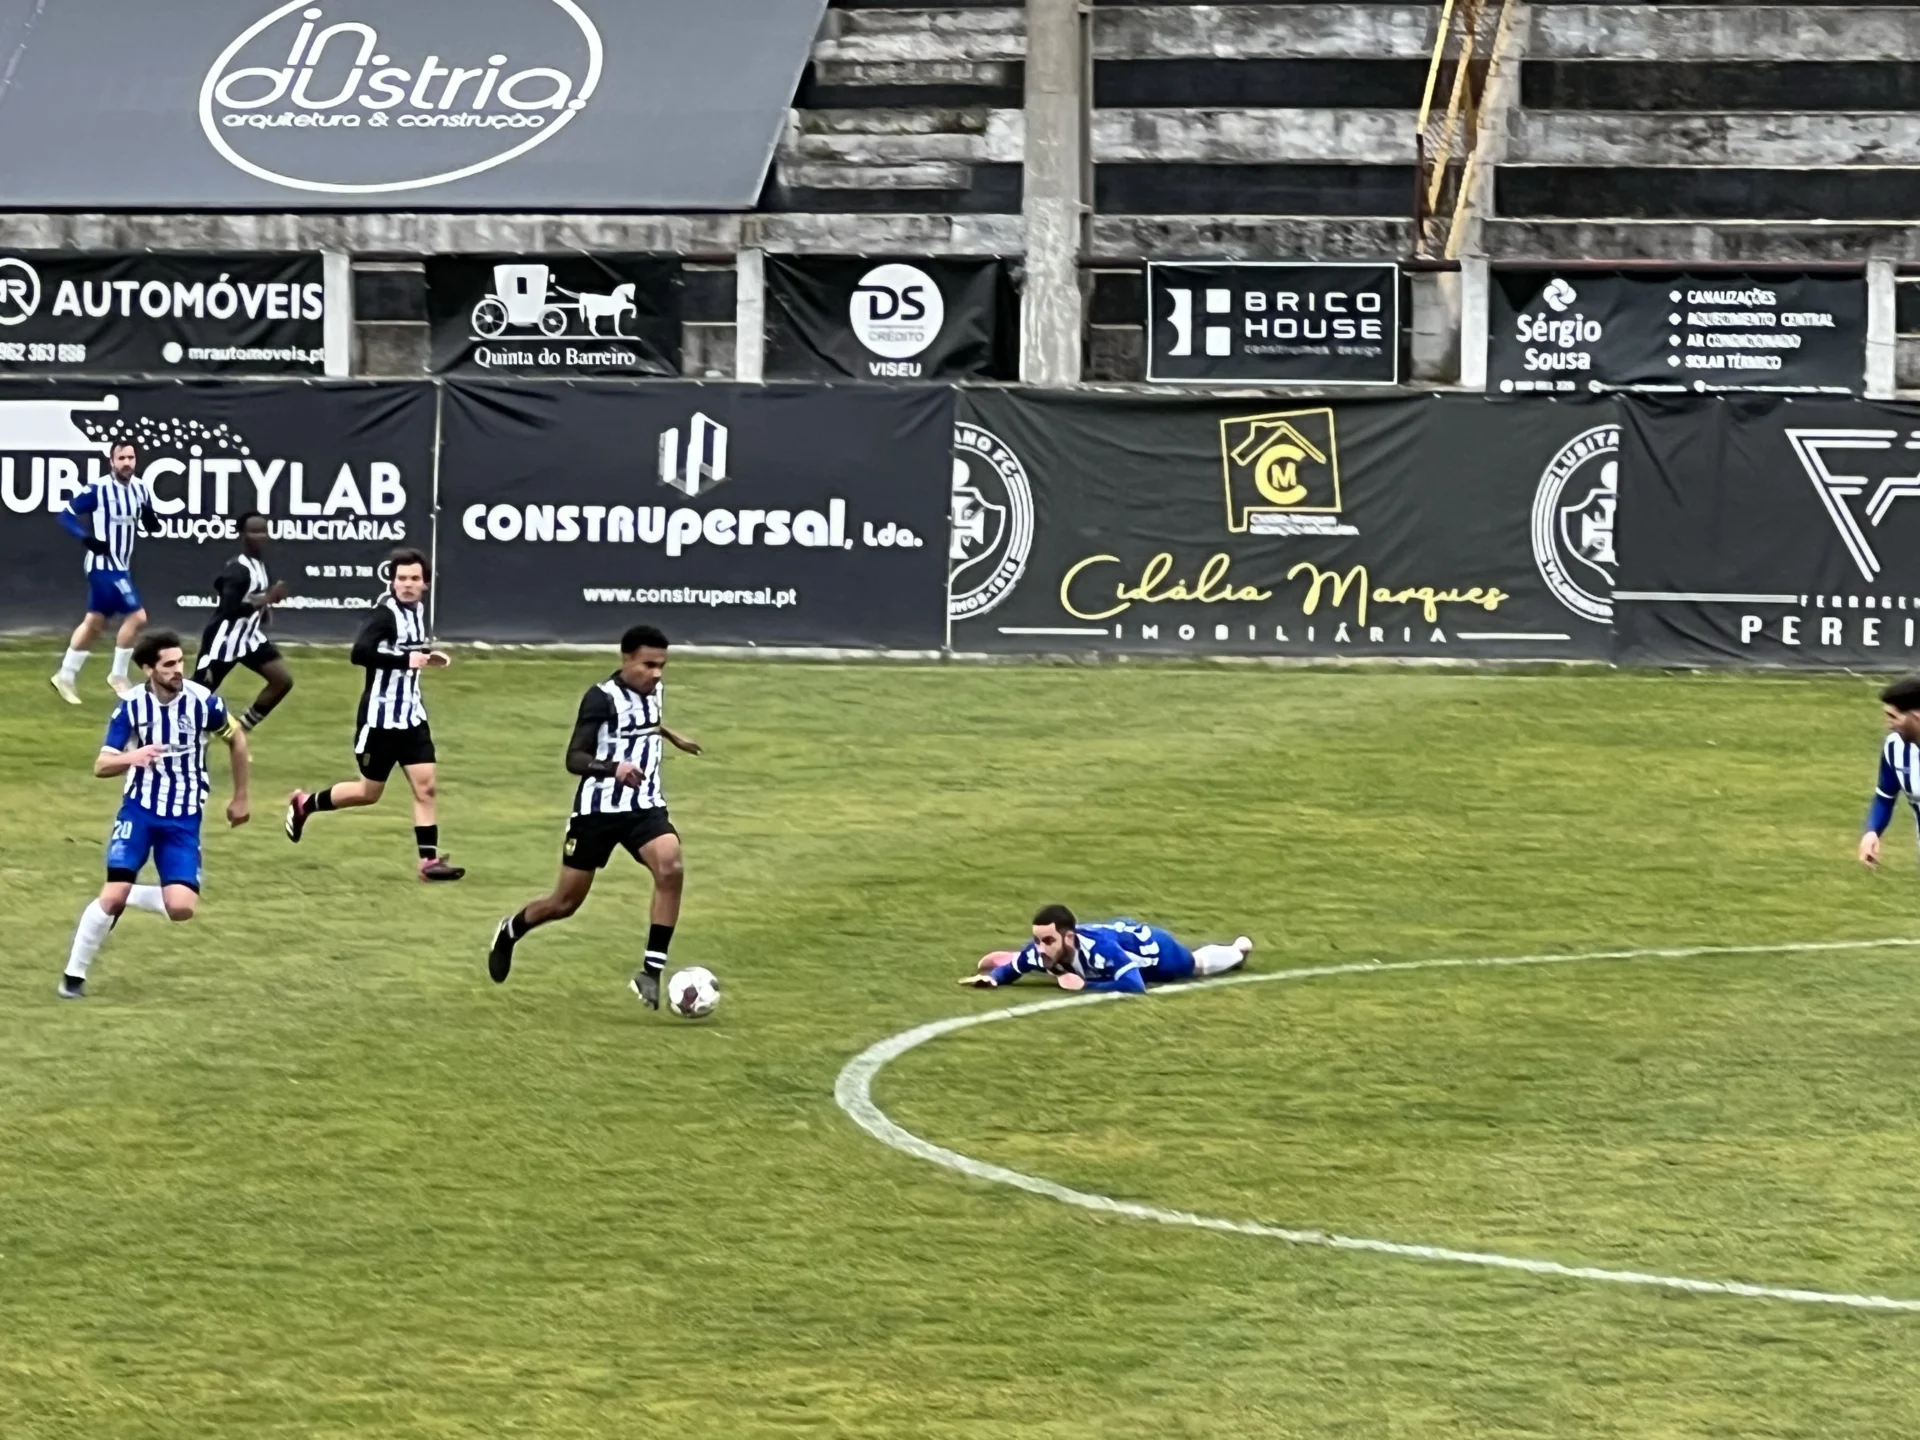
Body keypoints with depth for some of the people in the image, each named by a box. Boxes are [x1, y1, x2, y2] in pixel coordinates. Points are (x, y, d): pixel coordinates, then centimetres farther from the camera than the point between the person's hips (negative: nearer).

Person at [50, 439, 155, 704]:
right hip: (104, 565, -8)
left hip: (121, 566, 8)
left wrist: (151, 519, -12)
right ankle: (118, 675, 2)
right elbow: (66, 515, -10)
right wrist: (87, 538, -24)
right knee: (137, 616, -13)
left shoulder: (140, 488, 4)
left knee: (95, 622, 16)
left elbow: (150, 525, 12)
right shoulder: (97, 489, -16)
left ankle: (65, 676, 27)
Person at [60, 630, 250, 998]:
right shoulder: (131, 706, -10)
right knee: (113, 894, -15)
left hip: (184, 819, 1)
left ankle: (125, 899, 17)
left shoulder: (203, 702, -11)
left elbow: (237, 739, 8)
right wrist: (132, 757, -33)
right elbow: (101, 766, -10)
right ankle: (74, 974, 2)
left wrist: (240, 798, 14)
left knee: (181, 908, -14)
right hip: (139, 810, -1)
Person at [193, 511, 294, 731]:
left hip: (249, 636, 9)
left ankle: (241, 727, 12)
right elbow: (230, 610, -32)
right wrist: (266, 600, -32)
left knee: (283, 680, 2)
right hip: (224, 639, -9)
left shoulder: (260, 564, 5)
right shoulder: (237, 570, -24)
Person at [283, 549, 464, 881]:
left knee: (425, 785, -3)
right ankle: (304, 804, 29)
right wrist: (405, 660, -32)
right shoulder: (386, 613, -18)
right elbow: (360, 652, -32)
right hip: (380, 717, -7)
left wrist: (426, 657, 5)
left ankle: (429, 859, 0)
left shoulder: (417, 611, 7)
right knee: (369, 792, 7)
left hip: (411, 715, 7)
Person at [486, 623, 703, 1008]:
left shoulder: (654, 689, 4)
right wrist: (614, 767, -41)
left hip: (645, 807, 4)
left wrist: (671, 737, 47)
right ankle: (509, 932, 41)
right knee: (566, 902, 7)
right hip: (598, 810, -4)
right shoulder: (602, 698, -17)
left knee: (671, 868, -26)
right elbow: (574, 758, -23)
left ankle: (651, 972, -23)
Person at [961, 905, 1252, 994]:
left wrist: (1084, 985, -54)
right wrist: (992, 977, -37)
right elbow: (1011, 970, -15)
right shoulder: (1039, 951, -34)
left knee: (1199, 964, 27)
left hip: (1149, 946, -4)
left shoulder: (1097, 946, -51)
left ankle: (1240, 948, 59)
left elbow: (1135, 986, -55)